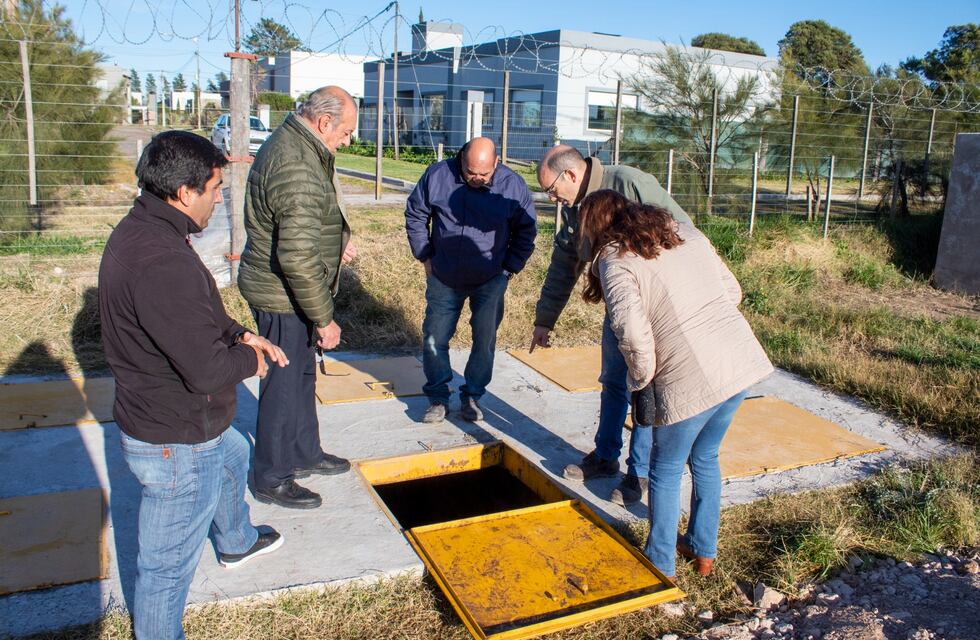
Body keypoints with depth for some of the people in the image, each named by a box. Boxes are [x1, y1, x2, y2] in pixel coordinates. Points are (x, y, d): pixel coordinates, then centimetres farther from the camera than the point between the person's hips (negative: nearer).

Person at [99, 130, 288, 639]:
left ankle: (236, 542, 63)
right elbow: (208, 369, -33)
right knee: (169, 563, 9)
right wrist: (250, 358, -12)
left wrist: (238, 334, -1)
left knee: (233, 456, 37)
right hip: (176, 445, -11)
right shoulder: (162, 263, -34)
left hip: (158, 417, 11)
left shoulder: (137, 231, 1)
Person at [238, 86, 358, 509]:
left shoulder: (289, 143, 7)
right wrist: (324, 318, -22)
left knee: (302, 376, 23)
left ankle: (305, 454, 41)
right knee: (284, 386, 5)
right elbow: (298, 258, -30)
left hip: (283, 292, 10)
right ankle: (272, 479, 22)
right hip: (283, 298, -10)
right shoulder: (298, 170, -27)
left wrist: (336, 238, 7)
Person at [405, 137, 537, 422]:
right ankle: (437, 396, 19)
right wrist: (425, 257, 1)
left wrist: (510, 268, -2)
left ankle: (472, 396, 21)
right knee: (434, 339, 3)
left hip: (490, 281, -1)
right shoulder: (437, 176, -10)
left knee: (485, 340, 4)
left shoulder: (513, 185, -11)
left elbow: (526, 231, 3)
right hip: (444, 279, 1)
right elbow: (415, 216, 4)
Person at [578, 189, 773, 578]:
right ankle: (703, 552, 40)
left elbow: (633, 332, -20)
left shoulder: (614, 259, -6)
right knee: (705, 459, 25)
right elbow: (732, 291, 15)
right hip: (743, 360, 7)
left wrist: (642, 380, -5)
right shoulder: (687, 232, 14)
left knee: (666, 470, 15)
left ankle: (660, 567, 29)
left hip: (690, 378, -7)